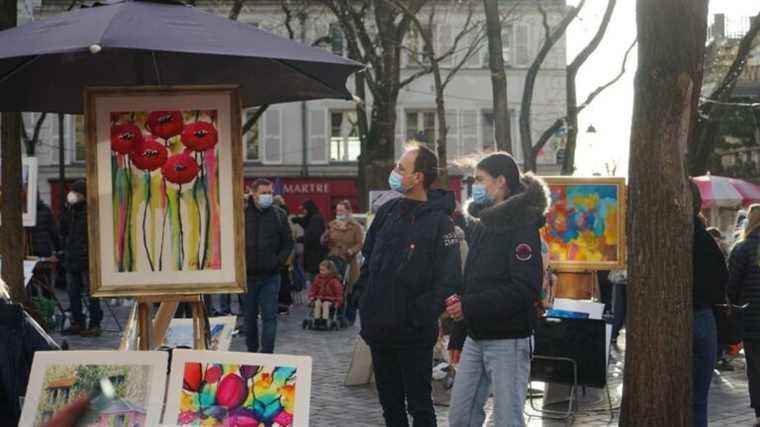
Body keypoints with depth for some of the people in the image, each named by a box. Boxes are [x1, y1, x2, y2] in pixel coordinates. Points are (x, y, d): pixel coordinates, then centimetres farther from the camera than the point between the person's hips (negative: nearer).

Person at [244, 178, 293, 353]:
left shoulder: (279, 215, 3)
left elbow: (288, 242, 8)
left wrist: (278, 261, -3)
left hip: (270, 275, 0)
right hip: (248, 275, 0)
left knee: (269, 316, -4)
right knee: (250, 316, 12)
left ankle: (267, 354, -4)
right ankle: (252, 351, 25)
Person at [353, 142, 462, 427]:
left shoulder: (439, 222, -13)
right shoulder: (388, 211, 8)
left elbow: (448, 280, -17)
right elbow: (368, 259, 19)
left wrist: (420, 316, -19)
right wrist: (363, 295, 9)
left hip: (414, 334, -7)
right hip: (378, 327, 7)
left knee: (419, 404, 3)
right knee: (389, 401, 17)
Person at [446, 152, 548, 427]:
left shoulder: (522, 227, -11)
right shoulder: (481, 224, 15)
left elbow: (525, 290, -20)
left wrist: (470, 306, -20)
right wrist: (457, 337, 15)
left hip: (508, 340, -8)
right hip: (475, 339, 8)